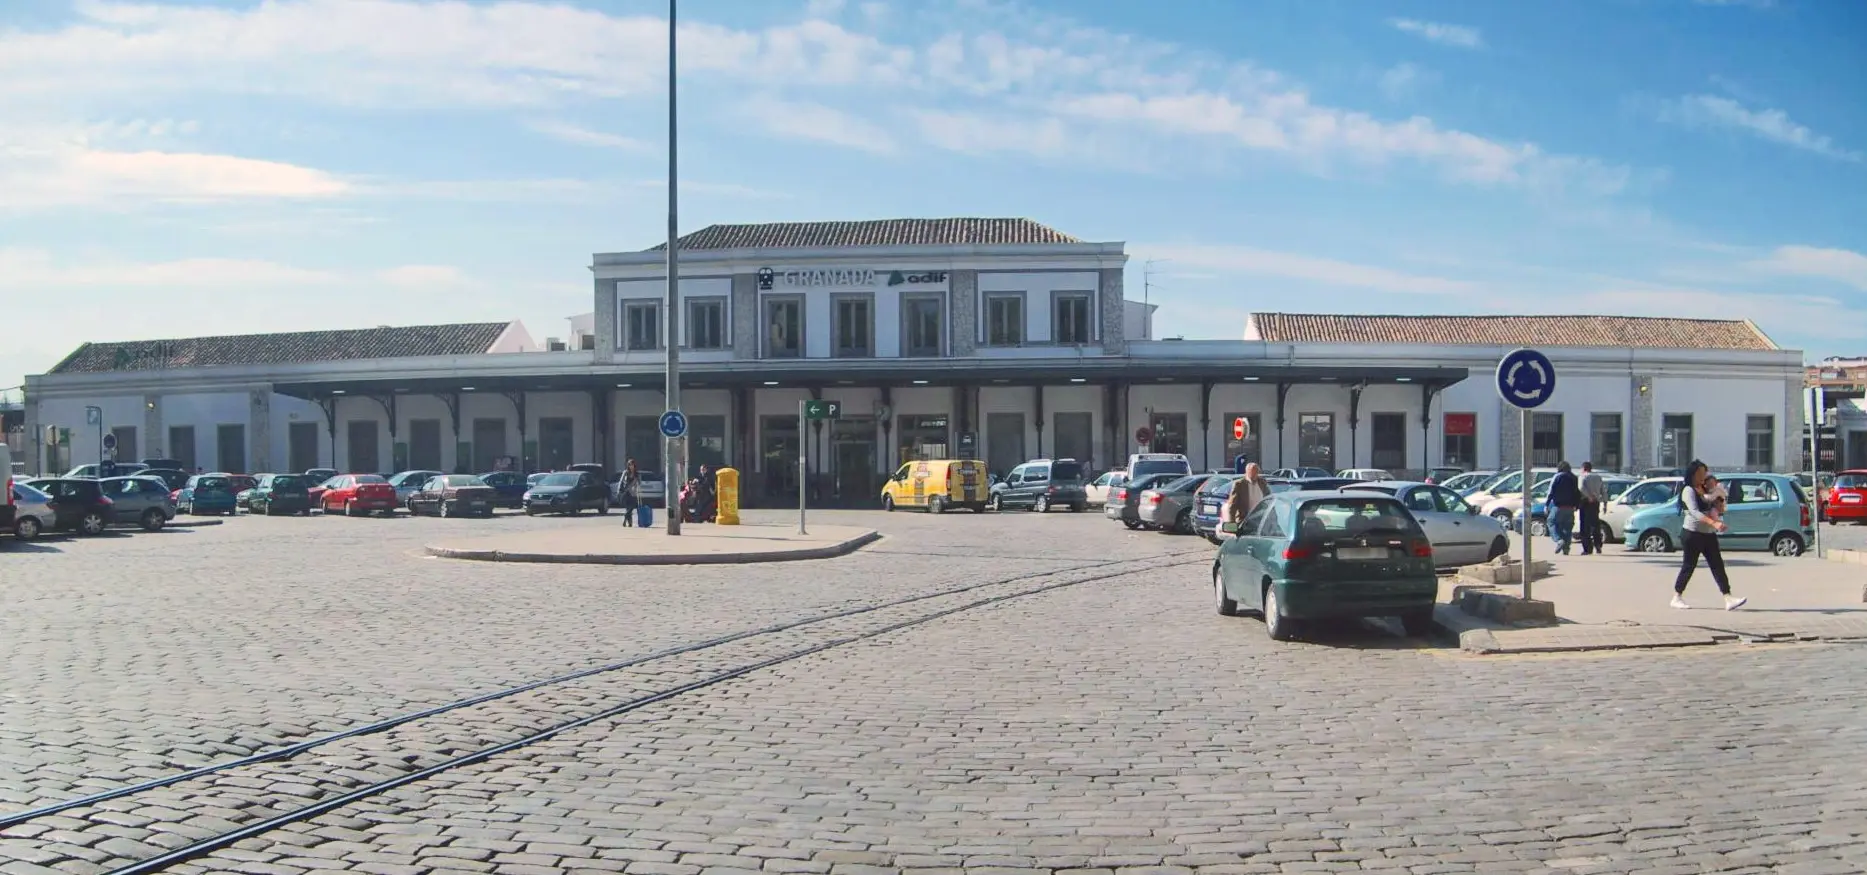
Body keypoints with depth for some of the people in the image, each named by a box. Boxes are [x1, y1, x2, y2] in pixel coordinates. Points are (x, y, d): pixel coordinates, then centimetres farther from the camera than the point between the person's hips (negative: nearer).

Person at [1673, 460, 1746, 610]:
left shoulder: (1705, 490, 14)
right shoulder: (1689, 491, -12)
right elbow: (1695, 512, -26)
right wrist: (1714, 523, -36)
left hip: (1708, 534, 8)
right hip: (1693, 533, -8)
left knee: (1718, 565, -1)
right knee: (1689, 566, -2)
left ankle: (1728, 599, -5)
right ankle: (1676, 598, 10)